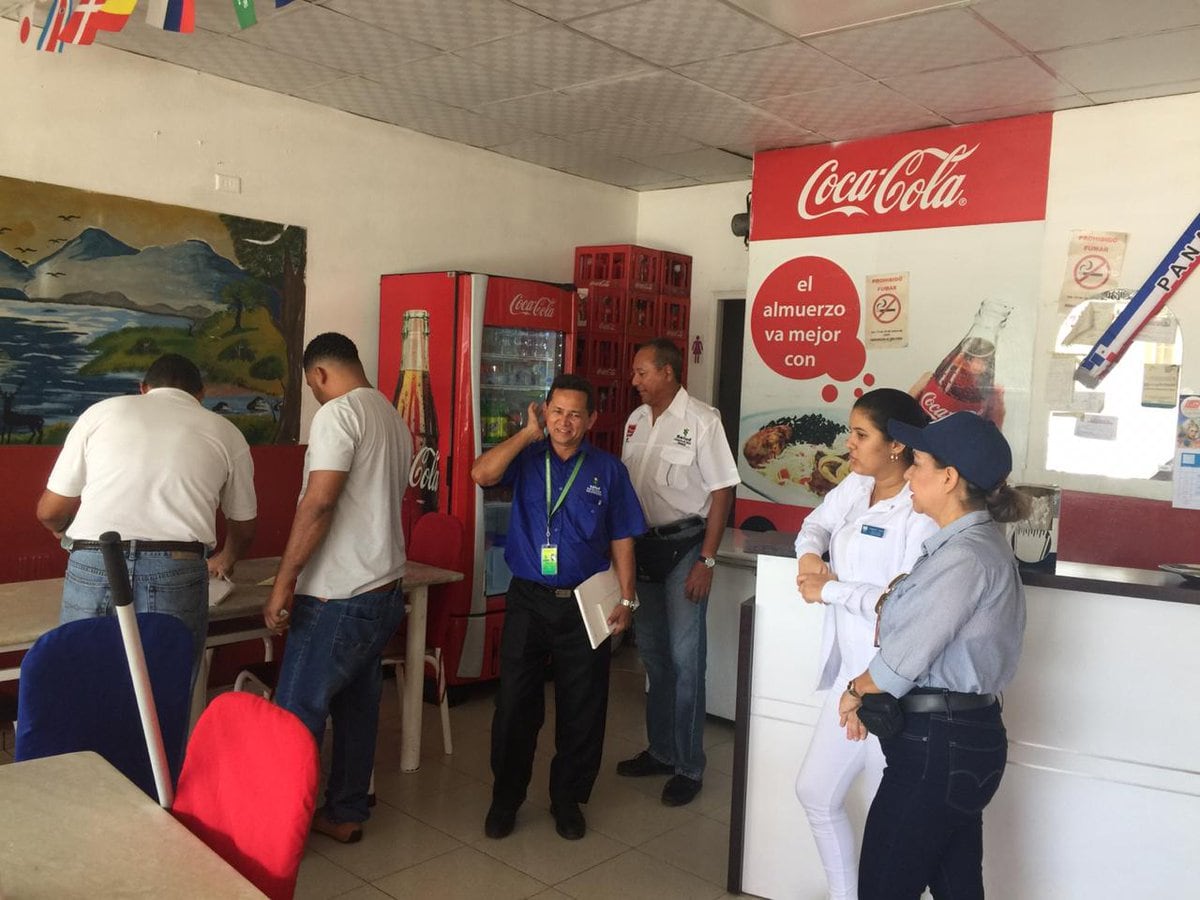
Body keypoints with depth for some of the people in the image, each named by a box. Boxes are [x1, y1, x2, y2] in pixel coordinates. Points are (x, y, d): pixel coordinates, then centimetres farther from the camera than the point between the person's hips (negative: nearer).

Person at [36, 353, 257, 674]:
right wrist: (225, 560, 46)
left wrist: (65, 530, 39)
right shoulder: (225, 432, 15)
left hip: (92, 571, 1)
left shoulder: (102, 411, 14)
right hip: (176, 575, 0)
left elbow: (50, 512, 16)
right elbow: (243, 529, 25)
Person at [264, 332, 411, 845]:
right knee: (358, 704, 16)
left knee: (297, 713, 1)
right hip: (385, 590, 9)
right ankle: (346, 813, 26)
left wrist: (283, 582, -16)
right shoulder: (395, 420, 14)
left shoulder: (338, 414, -12)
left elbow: (319, 503, -21)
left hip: (338, 597, -9)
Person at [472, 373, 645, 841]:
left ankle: (567, 799, 27)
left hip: (585, 604, 0)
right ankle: (505, 798, 25)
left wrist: (626, 598, -2)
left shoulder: (608, 469, 1)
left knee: (581, 708, 8)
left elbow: (621, 539, 3)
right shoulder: (526, 458, 1)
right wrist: (527, 434, -14)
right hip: (527, 599, 0)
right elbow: (481, 474, -19)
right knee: (515, 704, 6)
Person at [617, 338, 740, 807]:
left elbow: (722, 491, -12)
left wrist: (706, 560, -15)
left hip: (684, 545, -6)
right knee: (653, 653, 15)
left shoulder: (701, 420, -13)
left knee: (685, 658, -1)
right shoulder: (636, 419, 7)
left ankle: (689, 767, 13)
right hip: (642, 544, 7)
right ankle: (660, 750, 31)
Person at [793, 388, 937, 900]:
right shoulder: (855, 487, 5)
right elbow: (815, 524, 20)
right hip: (850, 671, 9)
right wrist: (810, 556, -4)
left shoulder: (923, 512, -21)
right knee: (815, 791, 20)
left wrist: (829, 591, -16)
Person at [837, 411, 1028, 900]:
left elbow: (905, 658, -20)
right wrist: (868, 695, 5)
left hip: (938, 744, -9)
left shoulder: (966, 556, -21)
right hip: (960, 735, 9)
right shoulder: (974, 543, 10)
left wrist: (855, 692, -1)